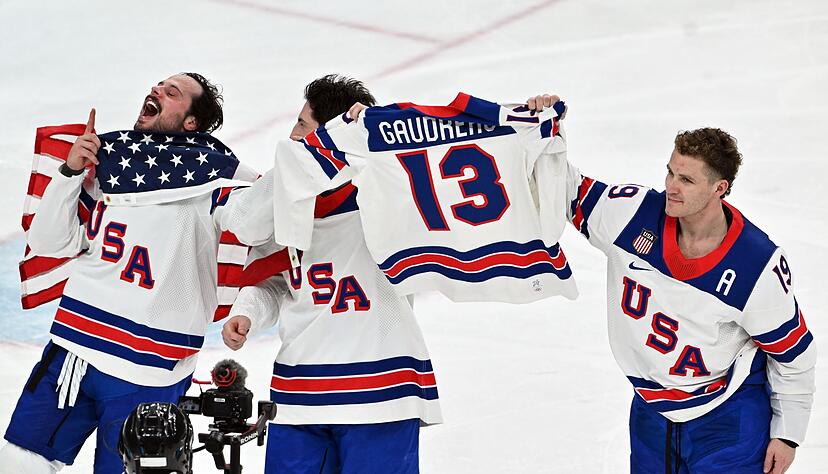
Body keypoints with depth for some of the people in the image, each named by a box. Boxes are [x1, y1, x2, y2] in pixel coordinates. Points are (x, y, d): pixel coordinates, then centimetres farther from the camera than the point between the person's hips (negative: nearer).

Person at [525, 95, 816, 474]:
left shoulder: (760, 266, -21)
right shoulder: (633, 213, -13)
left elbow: (793, 354, -8)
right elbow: (567, 192, 2)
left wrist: (787, 435, -2)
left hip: (729, 417, -4)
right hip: (651, 411, 4)